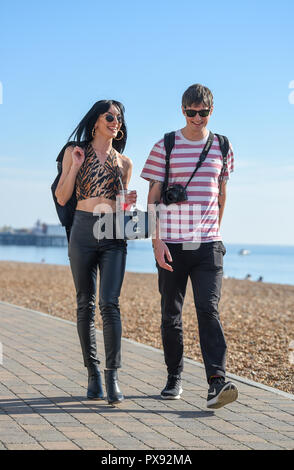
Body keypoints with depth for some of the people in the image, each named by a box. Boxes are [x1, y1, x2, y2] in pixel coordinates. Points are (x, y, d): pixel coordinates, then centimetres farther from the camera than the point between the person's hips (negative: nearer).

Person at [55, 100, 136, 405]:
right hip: (83, 230, -1)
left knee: (109, 303, -12)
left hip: (114, 235, 1)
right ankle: (93, 374, 12)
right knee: (85, 304, 2)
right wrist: (75, 167, -6)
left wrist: (129, 202, 1)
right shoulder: (75, 152, 8)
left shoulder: (124, 162, 15)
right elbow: (62, 198, 4)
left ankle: (112, 377, -13)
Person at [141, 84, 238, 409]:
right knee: (171, 315, 7)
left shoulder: (221, 147, 9)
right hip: (171, 245, -1)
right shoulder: (165, 147, 1)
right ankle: (174, 378, 21)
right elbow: (152, 198, -1)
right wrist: (156, 240, -10)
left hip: (208, 245, 1)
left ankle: (216, 382, -17)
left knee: (208, 310, -11)